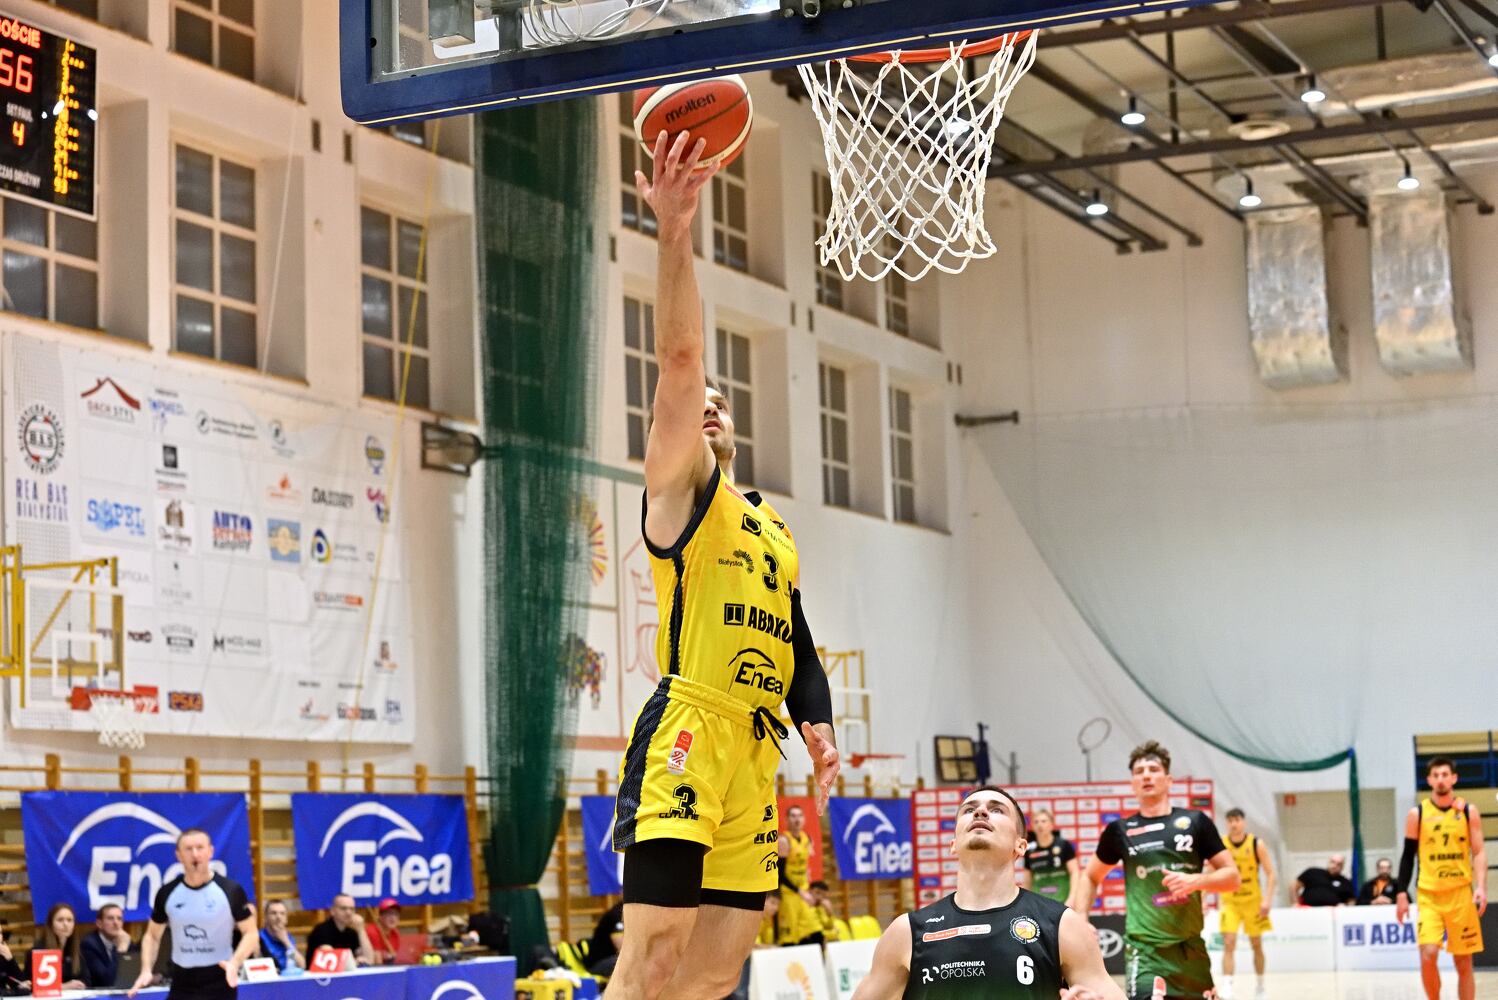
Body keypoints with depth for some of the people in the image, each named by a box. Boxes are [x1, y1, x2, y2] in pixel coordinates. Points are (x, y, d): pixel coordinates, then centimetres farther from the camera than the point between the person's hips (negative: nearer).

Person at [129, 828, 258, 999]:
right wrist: (146, 970, -2)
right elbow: (152, 935, 14)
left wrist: (235, 963, -19)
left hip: (219, 985, -3)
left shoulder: (231, 890, -7)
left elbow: (251, 933, -2)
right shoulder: (167, 893, 2)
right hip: (182, 985, 3)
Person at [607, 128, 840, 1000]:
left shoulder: (777, 530, 26)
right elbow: (679, 357, -7)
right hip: (687, 734, -7)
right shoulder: (679, 488, 6)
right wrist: (675, 233, -18)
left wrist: (818, 723, 4)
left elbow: (799, 648, 23)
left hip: (756, 748, 7)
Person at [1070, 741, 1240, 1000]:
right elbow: (1090, 877, 20)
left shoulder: (1195, 822, 3)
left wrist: (1195, 880, -16)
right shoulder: (1120, 830, 5)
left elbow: (1232, 876, 2)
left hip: (1191, 948, 2)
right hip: (1145, 949, -2)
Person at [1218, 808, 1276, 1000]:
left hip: (1253, 901, 0)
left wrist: (1267, 900, -16)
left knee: (1256, 944, 10)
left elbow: (1270, 873, -7)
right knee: (1229, 943, -13)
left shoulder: (1256, 844, -9)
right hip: (1230, 901, 0)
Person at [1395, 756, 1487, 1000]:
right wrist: (1402, 894, 1)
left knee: (1463, 962, 4)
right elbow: (1408, 856, 7)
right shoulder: (1417, 814, 3)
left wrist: (1481, 887, -14)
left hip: (1461, 894, 0)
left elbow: (1479, 852, 0)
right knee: (1428, 956, -14)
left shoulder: (1468, 811, 2)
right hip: (1428, 895, 0)